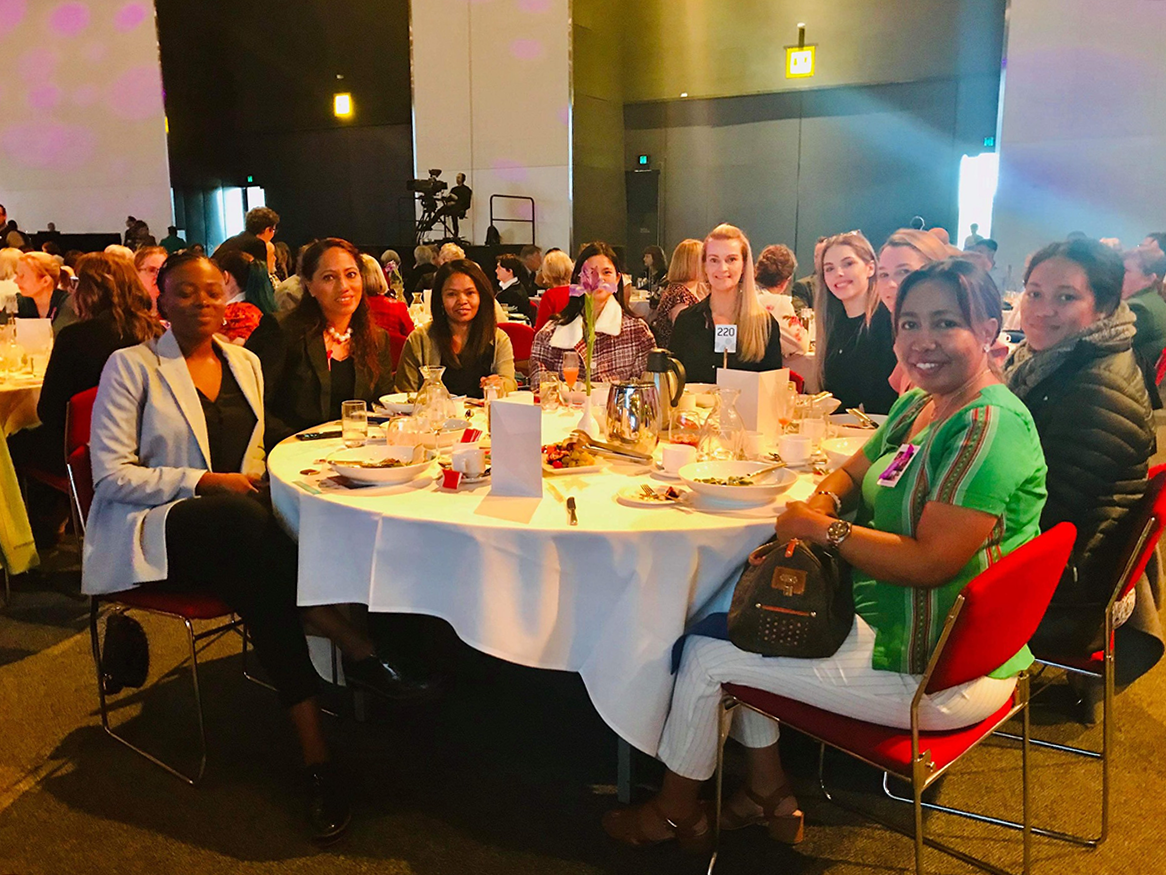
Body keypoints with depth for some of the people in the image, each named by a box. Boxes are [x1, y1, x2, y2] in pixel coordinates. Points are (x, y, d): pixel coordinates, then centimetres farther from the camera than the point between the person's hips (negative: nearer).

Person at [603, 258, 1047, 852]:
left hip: (935, 675, -10)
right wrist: (820, 503, -8)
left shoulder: (990, 427, -23)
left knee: (706, 655, -4)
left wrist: (821, 528, -20)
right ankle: (768, 793, 26)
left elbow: (931, 562, -29)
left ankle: (677, 812, 25)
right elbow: (854, 471, 15)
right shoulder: (918, 405, 6)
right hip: (882, 615, 10)